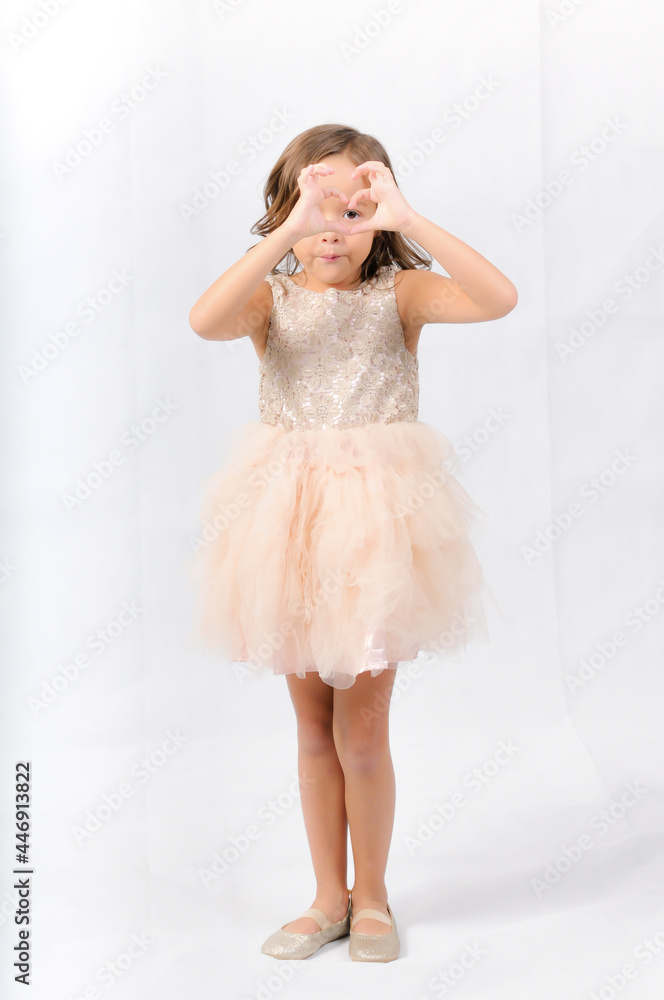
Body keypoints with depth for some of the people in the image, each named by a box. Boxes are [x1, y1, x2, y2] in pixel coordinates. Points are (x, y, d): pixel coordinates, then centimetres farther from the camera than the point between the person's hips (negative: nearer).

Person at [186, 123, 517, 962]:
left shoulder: (399, 294, -2)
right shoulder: (271, 299, 0)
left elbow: (498, 298, -19)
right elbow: (205, 321, -22)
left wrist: (409, 222, -22)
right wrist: (286, 234, -26)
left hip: (377, 519, -2)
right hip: (292, 520, 2)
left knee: (361, 731, 5)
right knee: (313, 729, 14)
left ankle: (371, 898, 28)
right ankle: (329, 897, 31)